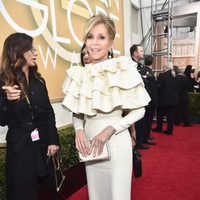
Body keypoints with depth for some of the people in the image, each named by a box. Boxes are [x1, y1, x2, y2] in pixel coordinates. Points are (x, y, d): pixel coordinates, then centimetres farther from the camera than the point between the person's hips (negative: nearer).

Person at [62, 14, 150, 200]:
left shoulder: (123, 68, -12)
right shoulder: (80, 74, 1)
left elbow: (139, 111, -9)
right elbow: (77, 112, 9)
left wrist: (110, 129, -18)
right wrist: (79, 130, -10)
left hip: (116, 143, -4)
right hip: (89, 143, 4)